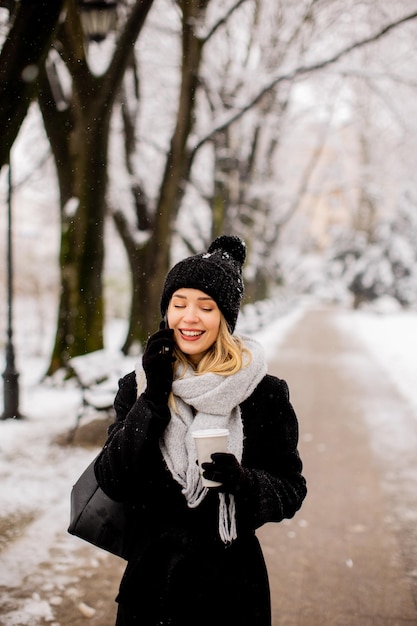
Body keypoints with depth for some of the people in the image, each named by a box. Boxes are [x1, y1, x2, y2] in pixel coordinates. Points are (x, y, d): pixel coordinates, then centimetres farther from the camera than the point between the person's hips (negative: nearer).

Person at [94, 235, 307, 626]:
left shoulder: (264, 393, -8)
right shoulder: (139, 385, -1)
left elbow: (290, 488, -4)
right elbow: (113, 482, -9)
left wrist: (245, 482, -23)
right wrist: (154, 397, -15)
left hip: (231, 580, -2)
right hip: (150, 574, 2)